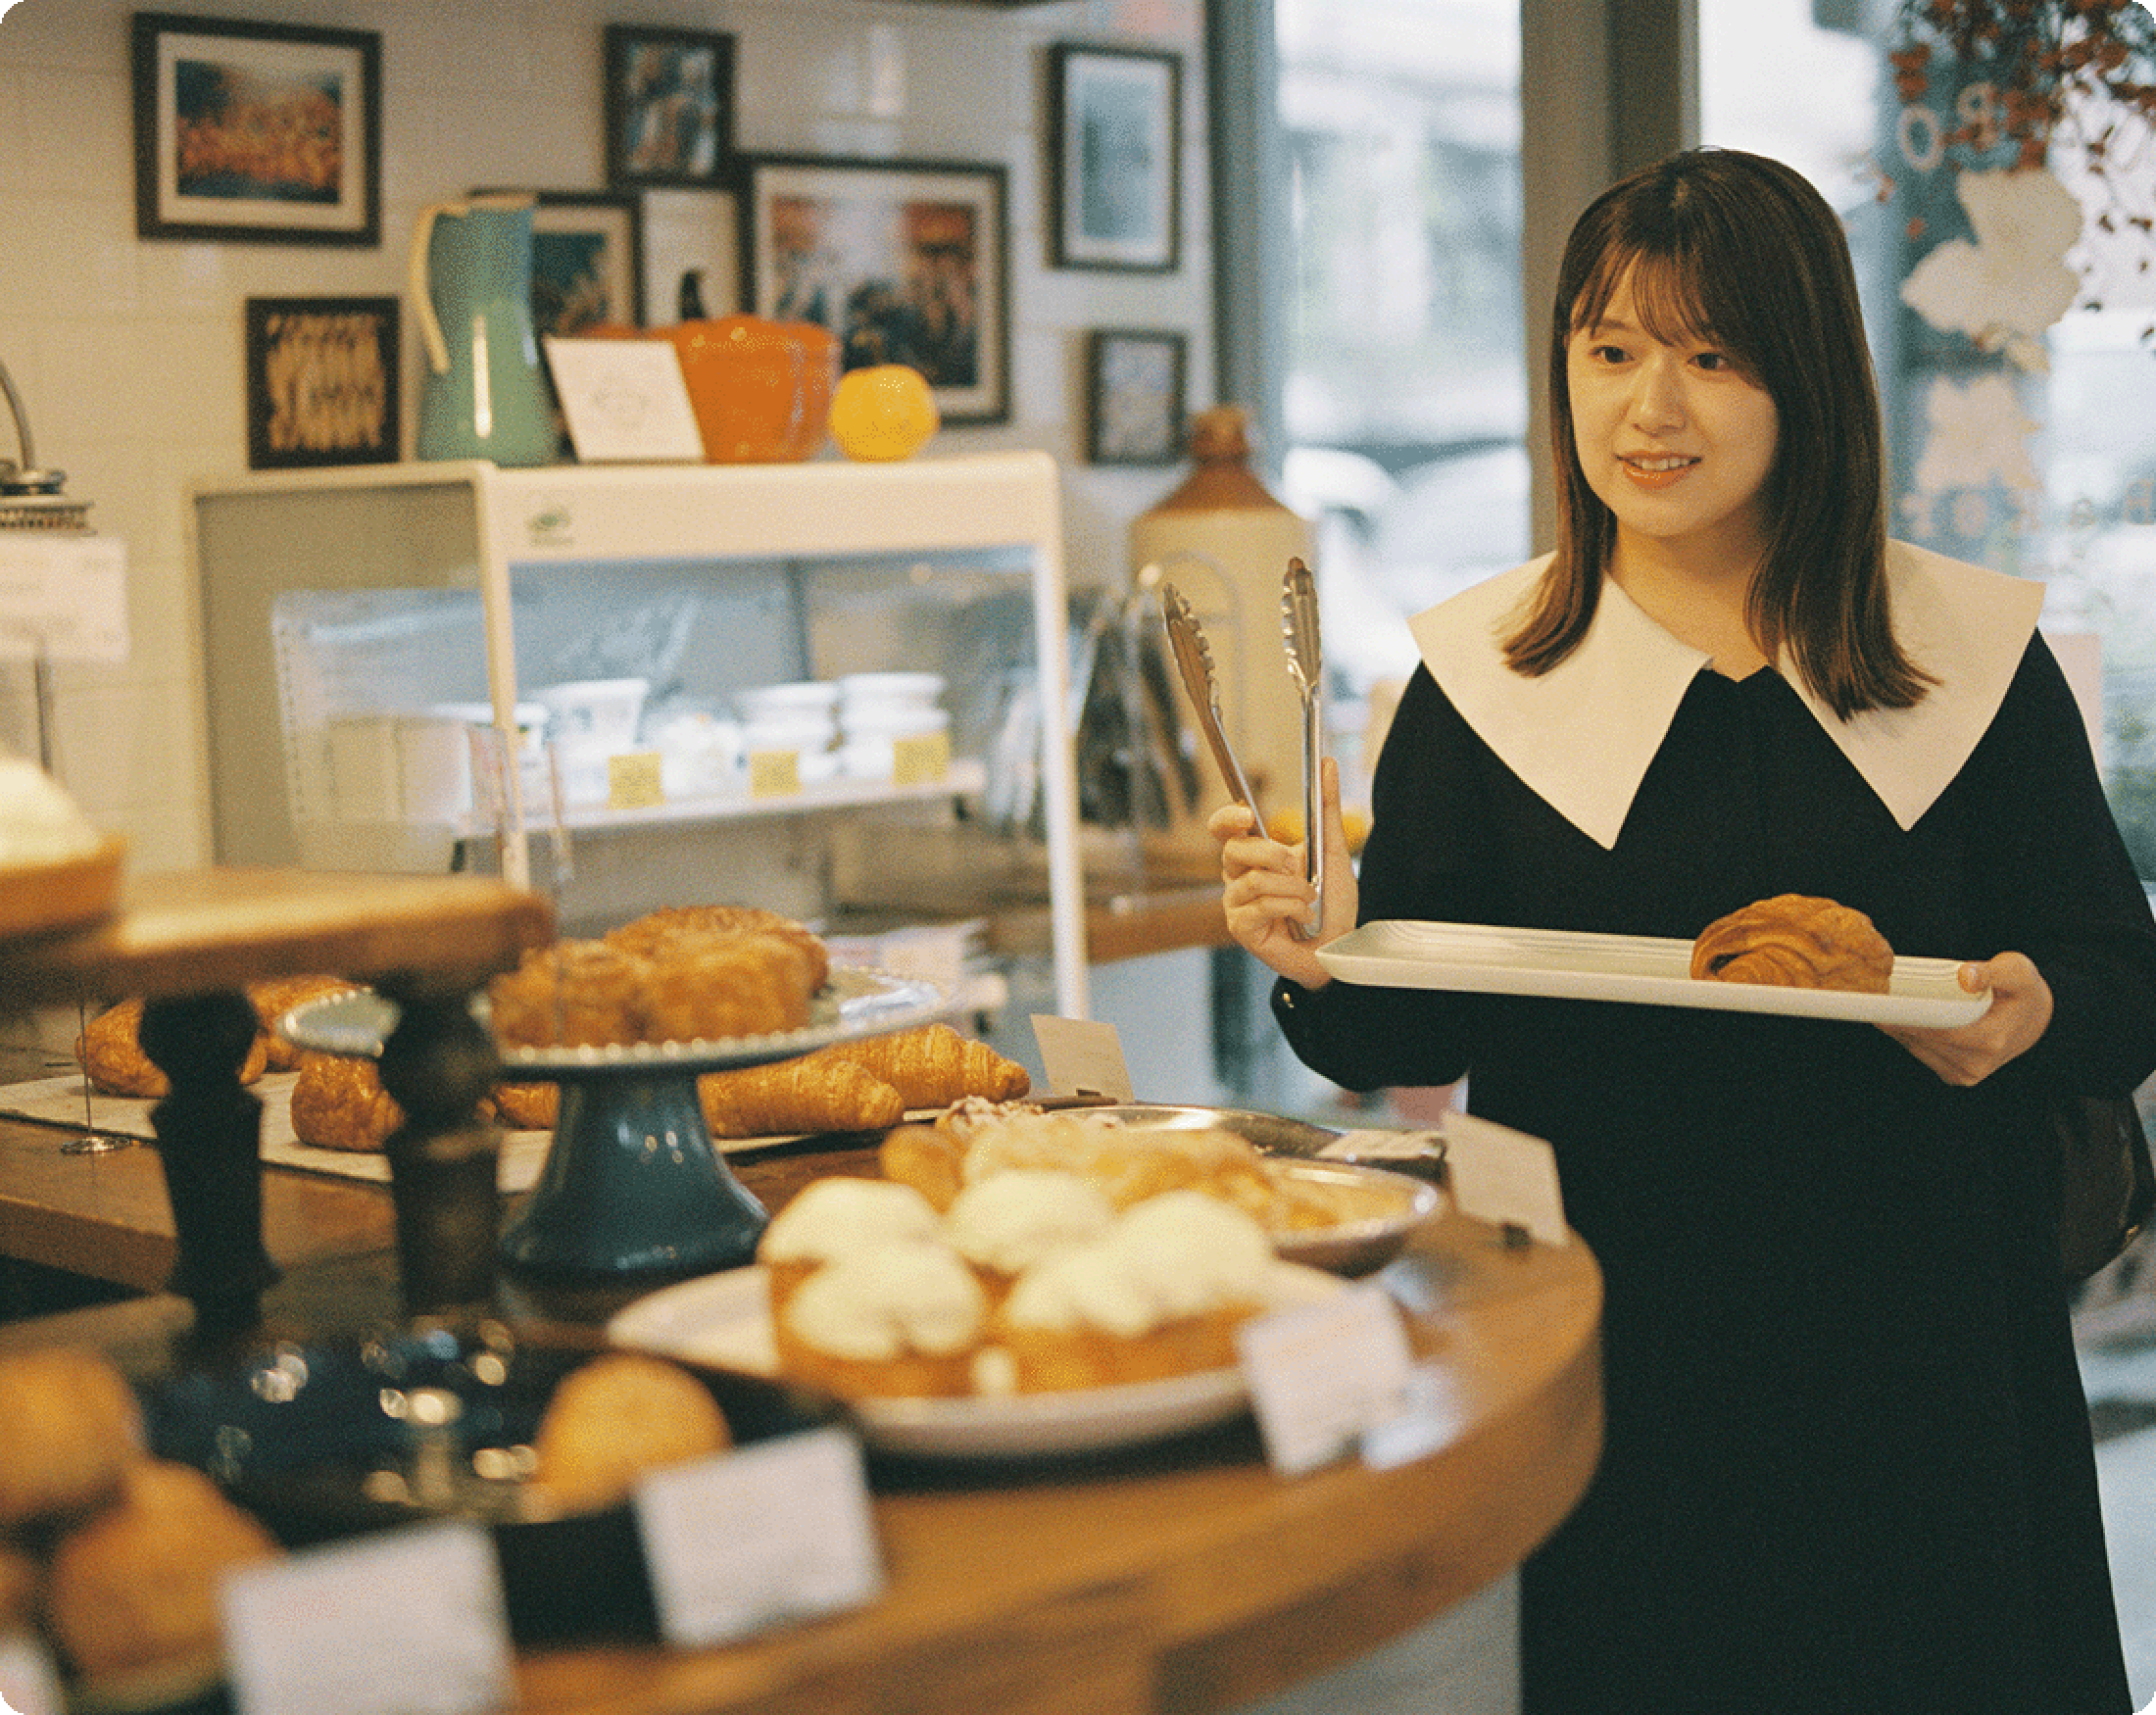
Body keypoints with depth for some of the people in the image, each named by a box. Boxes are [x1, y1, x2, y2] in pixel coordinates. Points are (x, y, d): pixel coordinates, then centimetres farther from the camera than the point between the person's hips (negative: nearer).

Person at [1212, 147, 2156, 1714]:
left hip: (1913, 1346, 1)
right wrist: (1331, 962, -21)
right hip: (1600, 1339, 0)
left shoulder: (1971, 650, 2)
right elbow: (1421, 1028, 0)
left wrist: (2028, 1013, -18)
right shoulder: (1483, 673, 2)